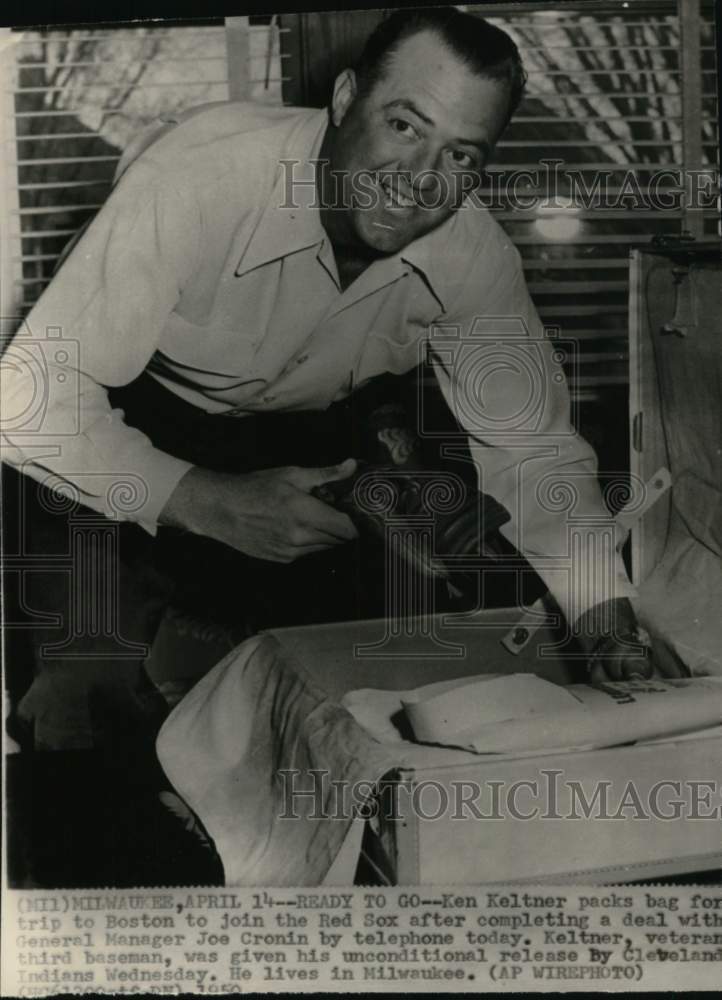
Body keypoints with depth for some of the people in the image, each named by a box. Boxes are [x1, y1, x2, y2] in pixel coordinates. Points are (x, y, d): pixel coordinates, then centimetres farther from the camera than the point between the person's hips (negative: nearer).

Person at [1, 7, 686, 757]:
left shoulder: (478, 258, -18)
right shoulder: (201, 176, -34)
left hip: (282, 444, 5)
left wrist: (608, 625, -24)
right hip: (119, 434, -4)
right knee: (100, 688, -20)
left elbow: (533, 451, -11)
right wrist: (205, 503, -38)